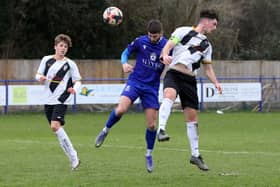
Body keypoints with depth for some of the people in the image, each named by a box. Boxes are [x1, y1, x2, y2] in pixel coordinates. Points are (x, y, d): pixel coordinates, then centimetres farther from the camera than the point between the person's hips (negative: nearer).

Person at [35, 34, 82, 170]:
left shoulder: (70, 64, -1)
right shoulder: (46, 60, 8)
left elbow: (78, 81, 2)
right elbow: (38, 75, 13)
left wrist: (75, 88, -19)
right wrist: (40, 77, -10)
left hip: (62, 100, -5)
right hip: (48, 100, 5)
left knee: (55, 126, -22)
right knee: (56, 129, 6)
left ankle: (73, 157, -16)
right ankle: (73, 158, 16)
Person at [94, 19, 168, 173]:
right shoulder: (140, 41, -6)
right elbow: (126, 52, 7)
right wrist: (124, 63, -14)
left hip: (152, 87, 1)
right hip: (135, 81, -1)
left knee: (151, 124, 0)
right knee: (120, 110, -24)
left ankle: (149, 154, 20)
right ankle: (106, 130, 4)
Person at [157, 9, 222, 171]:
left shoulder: (207, 45, 21)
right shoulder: (184, 31, 4)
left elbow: (208, 68, 25)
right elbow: (168, 46, -6)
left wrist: (216, 83, 8)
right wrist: (165, 55, -29)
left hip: (190, 80, 6)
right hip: (174, 73, -5)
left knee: (192, 116, 6)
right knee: (170, 95, -37)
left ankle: (195, 155, 15)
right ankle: (161, 130, -50)